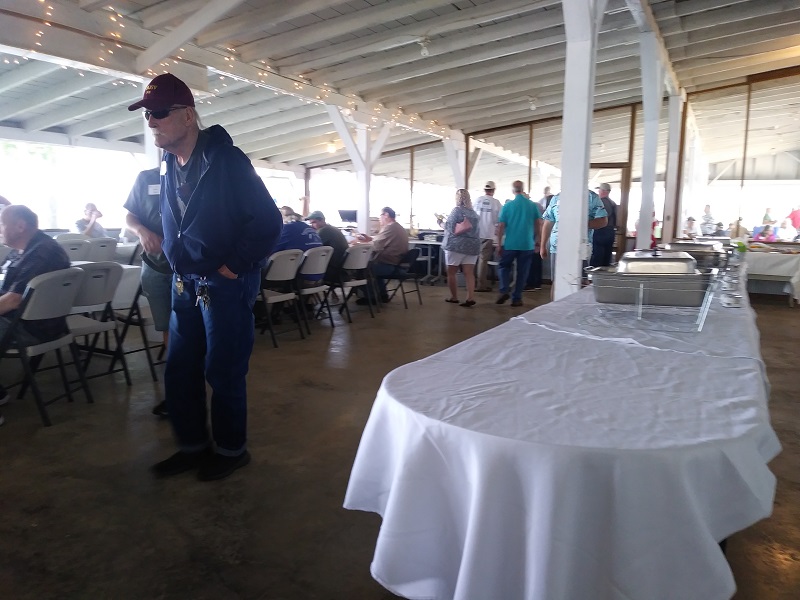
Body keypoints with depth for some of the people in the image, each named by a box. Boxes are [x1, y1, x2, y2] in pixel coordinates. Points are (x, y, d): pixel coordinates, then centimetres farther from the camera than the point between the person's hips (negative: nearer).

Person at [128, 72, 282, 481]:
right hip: (185, 283, 8)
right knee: (179, 370, 12)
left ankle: (231, 450, 22)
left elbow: (268, 221, -18)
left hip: (226, 284, -8)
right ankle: (193, 446, 29)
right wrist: (173, 259, 11)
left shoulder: (225, 159, -15)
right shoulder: (168, 165, 9)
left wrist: (234, 266, -15)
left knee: (223, 372, 2)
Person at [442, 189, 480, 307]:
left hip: (456, 245, -6)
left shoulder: (456, 210, -7)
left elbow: (453, 230, -14)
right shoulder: (474, 212, 14)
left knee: (451, 272, 7)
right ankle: (471, 297, -9)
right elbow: (471, 228, 14)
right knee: (469, 273, 1)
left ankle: (454, 297, 12)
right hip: (473, 245, 6)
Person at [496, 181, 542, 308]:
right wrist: (536, 241, 11)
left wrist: (499, 244, 2)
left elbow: (501, 226, -4)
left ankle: (504, 291, -1)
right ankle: (516, 298, 10)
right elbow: (539, 224, 2)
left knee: (504, 266, 17)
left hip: (510, 244, -1)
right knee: (522, 271, 9)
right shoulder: (533, 205, 1)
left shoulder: (507, 206, -4)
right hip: (527, 244, 1)